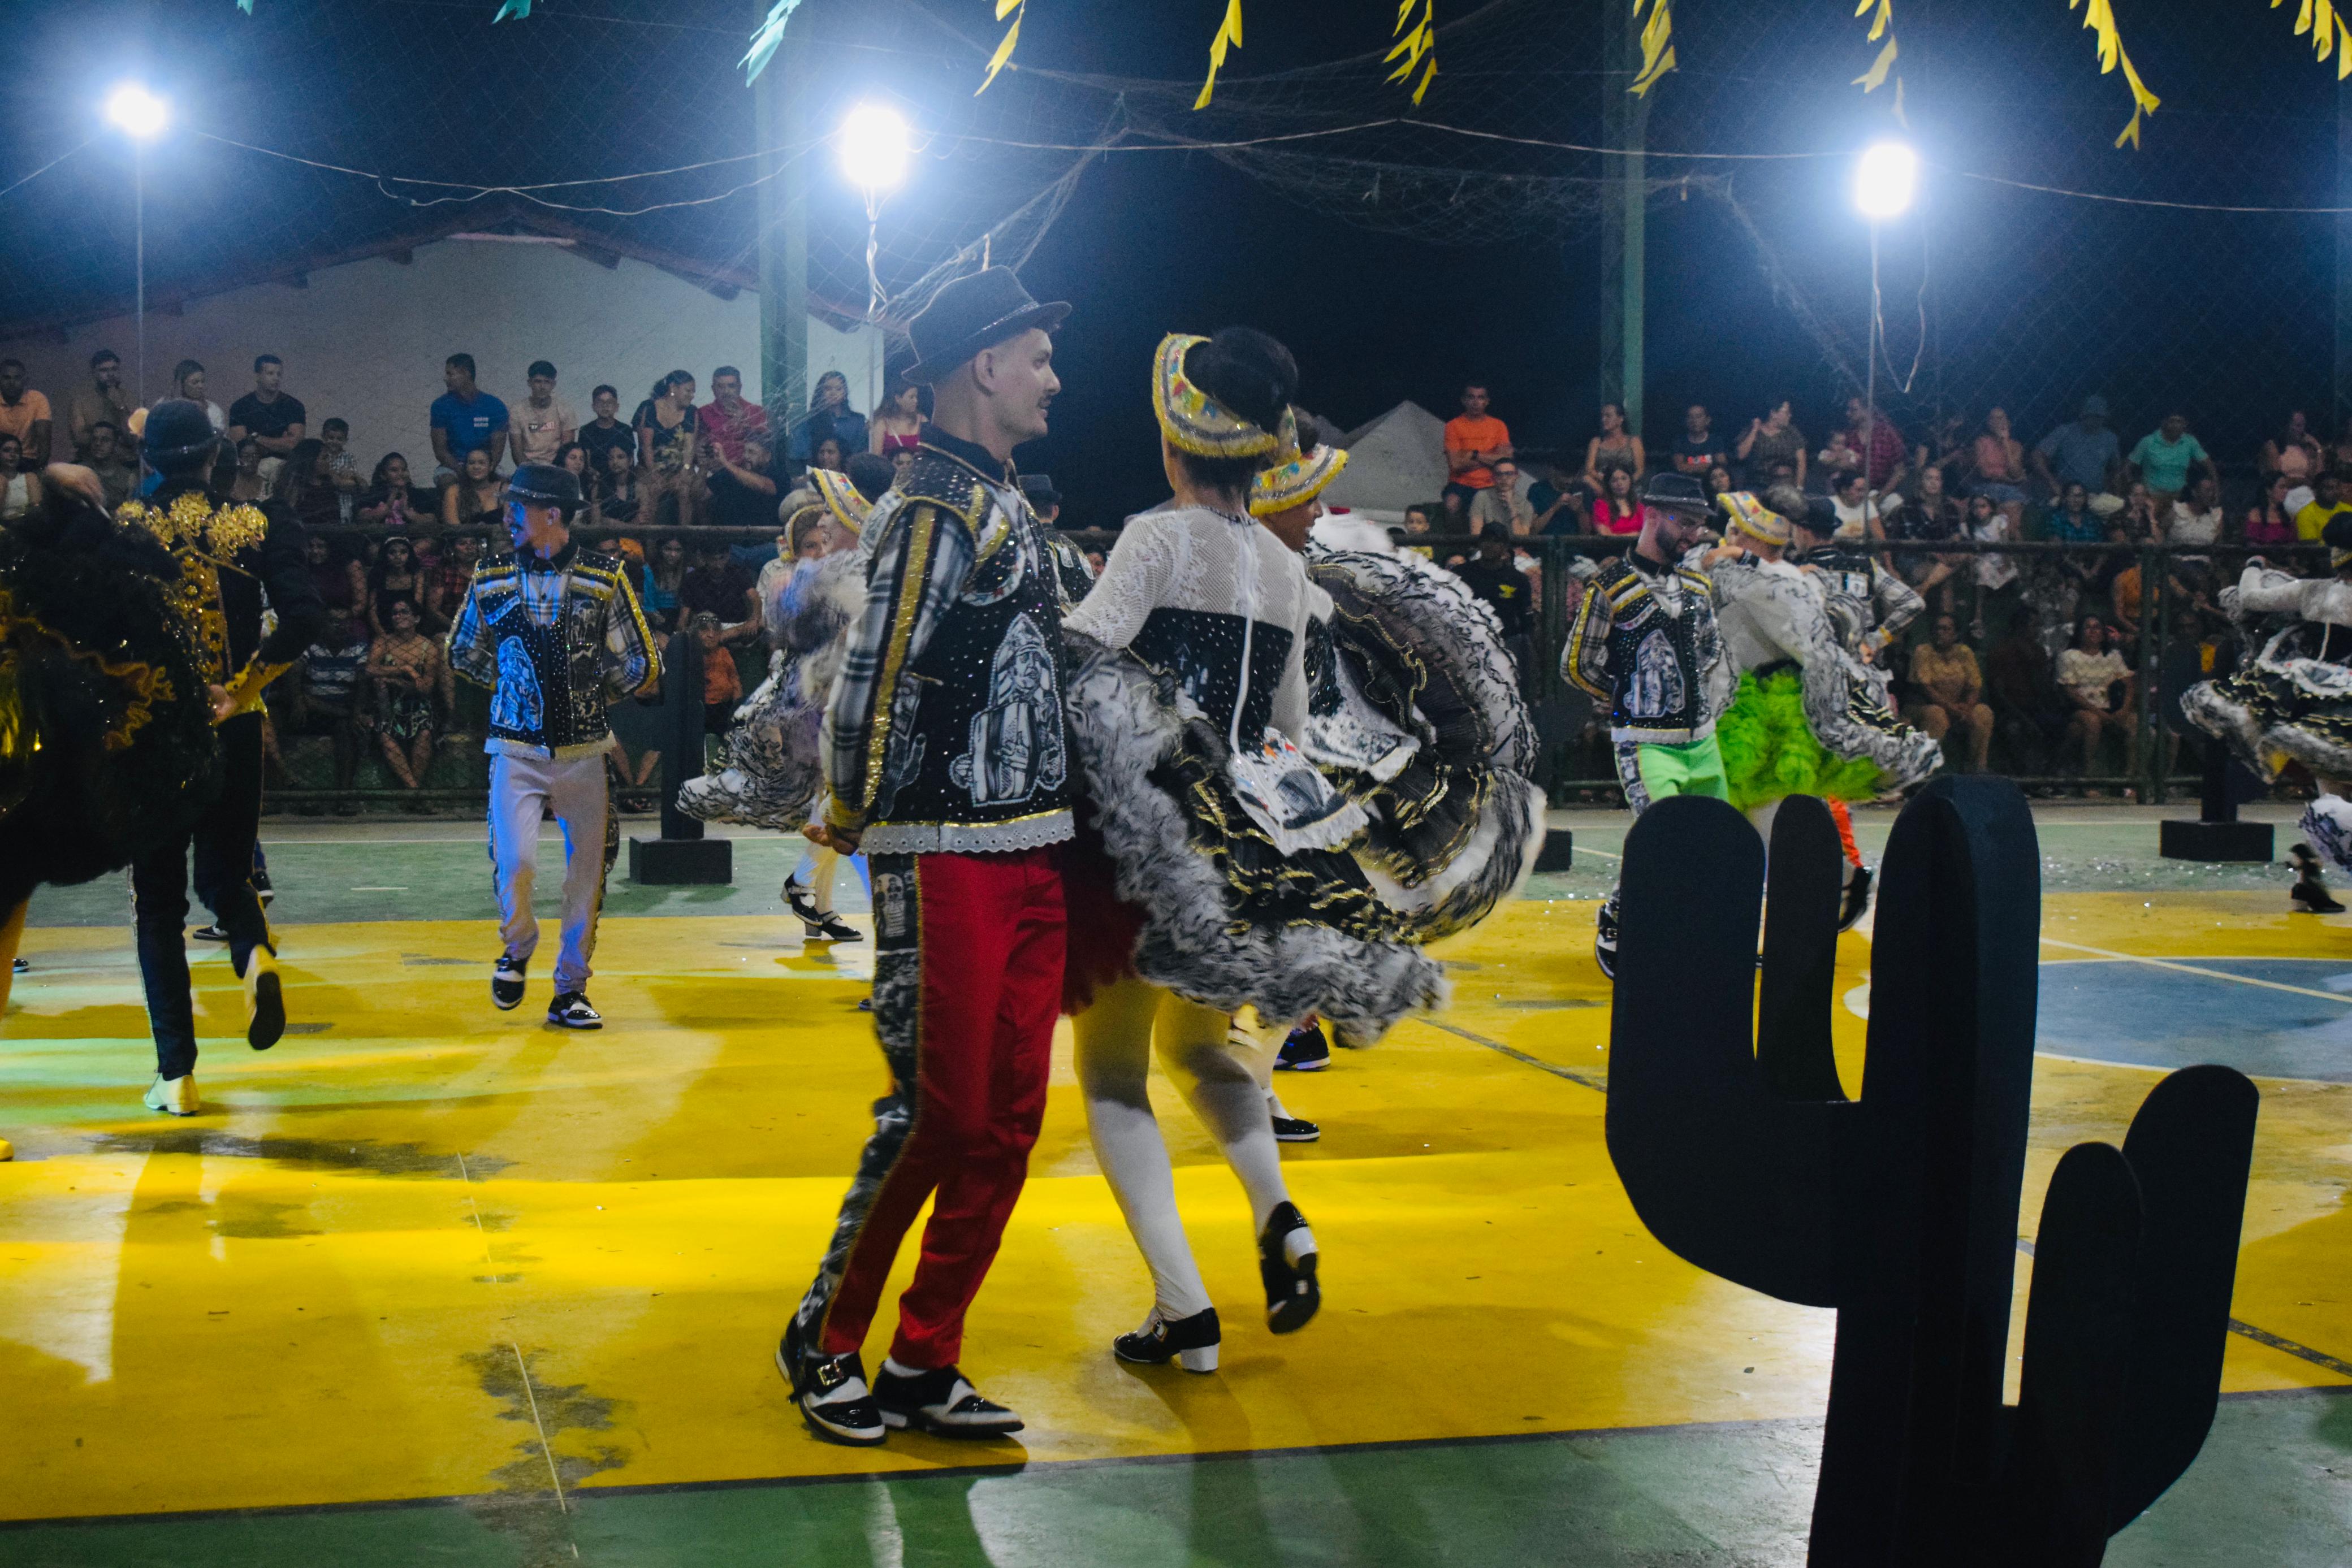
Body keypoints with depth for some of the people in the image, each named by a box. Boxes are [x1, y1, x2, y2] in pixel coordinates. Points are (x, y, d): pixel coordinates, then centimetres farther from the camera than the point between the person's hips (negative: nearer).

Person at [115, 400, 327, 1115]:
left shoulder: (119, 526, -3)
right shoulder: (258, 522, 0)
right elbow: (304, 619, -10)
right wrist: (244, 686, -4)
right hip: (231, 731, 1)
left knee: (158, 900, 8)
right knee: (224, 871, 20)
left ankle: (176, 1074, 4)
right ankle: (255, 952, -15)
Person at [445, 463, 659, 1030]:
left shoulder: (603, 578, 0)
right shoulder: (491, 578, 5)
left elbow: (641, 666, 5)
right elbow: (463, 654, 19)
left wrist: (587, 691, 3)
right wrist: (515, 683, 10)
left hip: (582, 751, 0)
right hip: (516, 749, 0)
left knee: (587, 872, 4)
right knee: (514, 862, -16)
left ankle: (569, 991, 18)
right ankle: (517, 949, 16)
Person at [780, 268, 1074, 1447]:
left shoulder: (1004, 502, 18)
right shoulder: (933, 507, -13)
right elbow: (871, 684, -16)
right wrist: (849, 822, -6)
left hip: (1031, 859, 9)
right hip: (950, 862, -9)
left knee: (1008, 1121, 9)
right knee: (936, 1115, -4)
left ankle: (923, 1365, 18)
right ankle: (823, 1340, 14)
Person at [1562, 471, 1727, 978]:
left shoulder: (1700, 584, 12)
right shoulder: (1612, 586, -10)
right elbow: (1577, 666, -5)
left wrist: (1707, 700, 12)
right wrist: (1633, 699, 3)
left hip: (1702, 739, 7)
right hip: (1645, 742, -7)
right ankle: (1614, 926, 4)